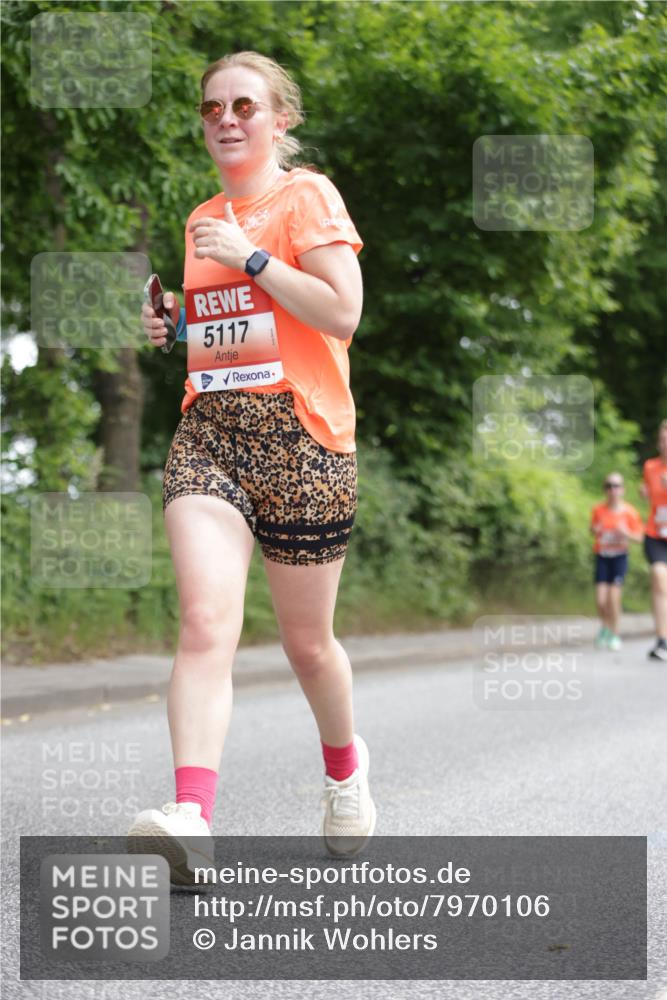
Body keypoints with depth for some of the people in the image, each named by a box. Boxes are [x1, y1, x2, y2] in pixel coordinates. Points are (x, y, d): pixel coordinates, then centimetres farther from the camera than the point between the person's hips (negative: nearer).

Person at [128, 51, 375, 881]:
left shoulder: (308, 197, -1)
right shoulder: (200, 221, 18)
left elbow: (342, 315, -13)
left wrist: (250, 257, -14)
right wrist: (167, 327, 9)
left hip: (301, 436, -4)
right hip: (207, 432, 4)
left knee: (306, 640, 8)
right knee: (205, 623, -17)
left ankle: (344, 765, 38)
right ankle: (192, 815, -29)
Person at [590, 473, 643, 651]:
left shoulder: (629, 512, -8)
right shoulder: (598, 510, -3)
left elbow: (639, 537, -4)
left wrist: (626, 533, -23)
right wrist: (595, 530, -10)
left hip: (619, 556, -2)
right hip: (602, 556, 2)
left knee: (613, 597, -12)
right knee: (600, 600, -7)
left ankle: (614, 634, 8)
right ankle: (605, 626, 25)